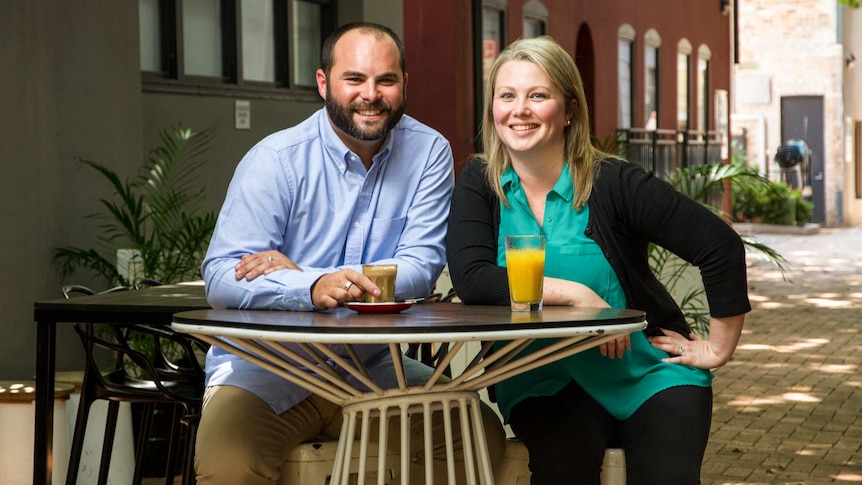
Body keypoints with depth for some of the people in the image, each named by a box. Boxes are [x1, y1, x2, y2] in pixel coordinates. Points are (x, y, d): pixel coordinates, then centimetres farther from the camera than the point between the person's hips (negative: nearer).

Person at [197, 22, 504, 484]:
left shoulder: (429, 152, 0)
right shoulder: (275, 160, -9)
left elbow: (420, 268, -9)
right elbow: (221, 278, -16)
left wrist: (297, 273, -20)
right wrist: (313, 287, -37)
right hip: (267, 364, -3)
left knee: (484, 435, -12)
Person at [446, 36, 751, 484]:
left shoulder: (613, 183, -9)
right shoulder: (479, 185, -1)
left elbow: (721, 247, -9)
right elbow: (471, 279, -15)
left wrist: (718, 348, -4)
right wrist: (575, 294, -18)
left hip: (648, 375, 0)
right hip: (544, 382, 1)